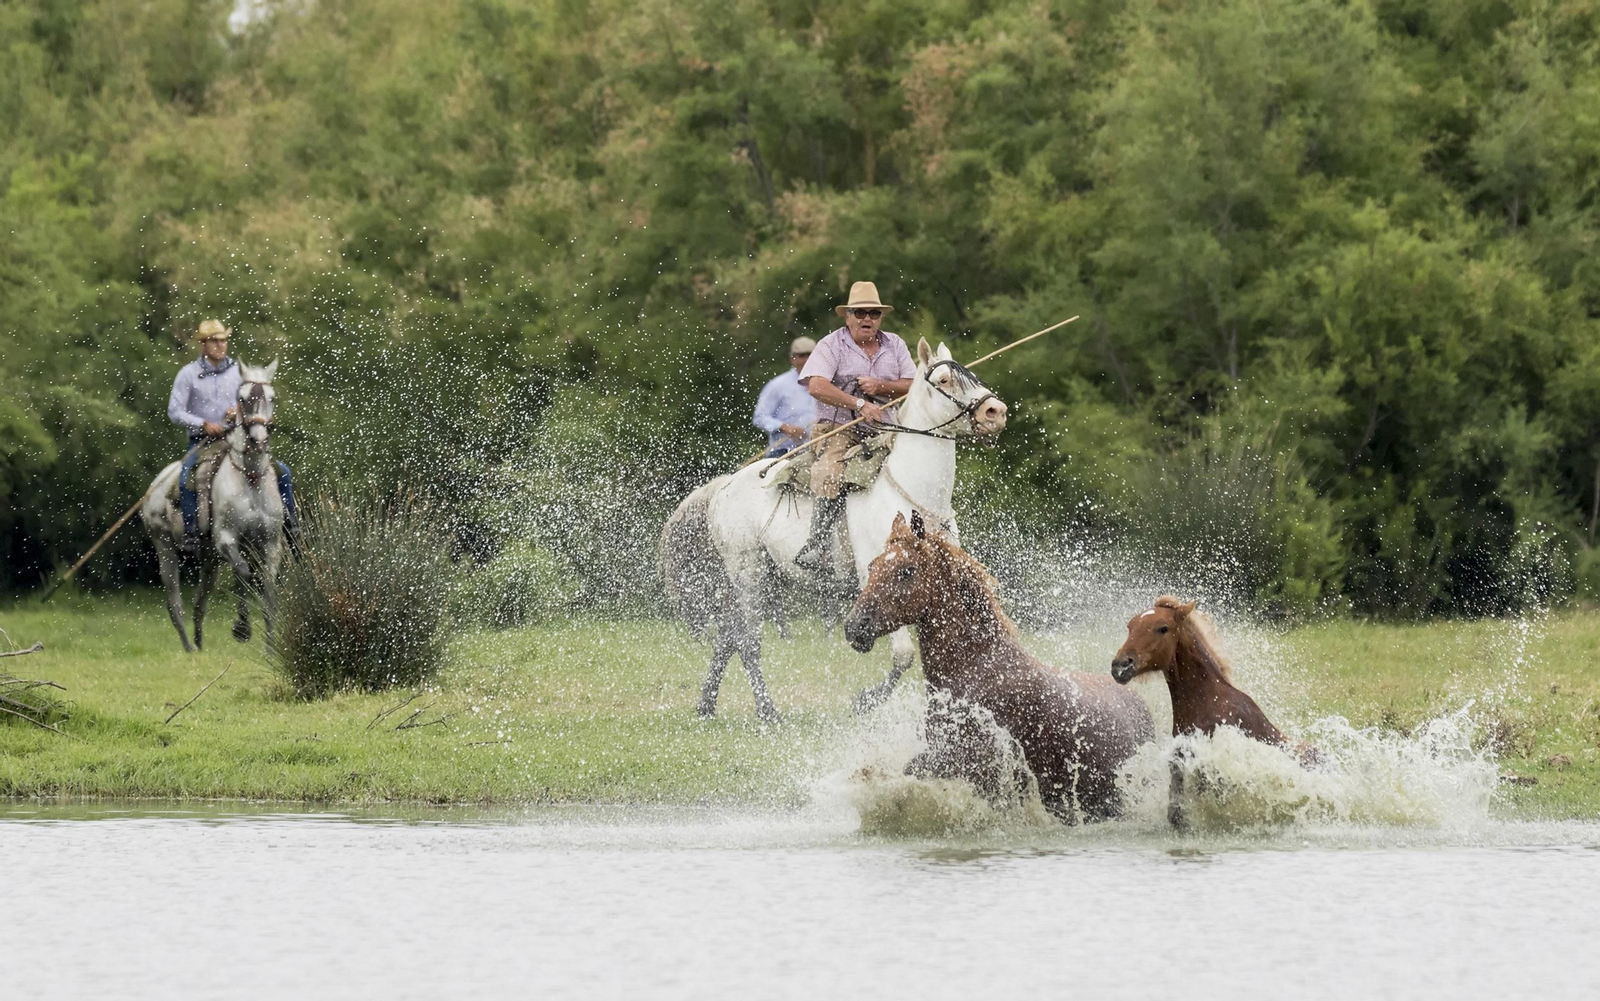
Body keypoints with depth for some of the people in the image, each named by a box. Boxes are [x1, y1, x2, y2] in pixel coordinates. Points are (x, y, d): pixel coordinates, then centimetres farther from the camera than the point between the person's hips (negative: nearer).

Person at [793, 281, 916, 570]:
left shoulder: (895, 345, 13)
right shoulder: (831, 345, -2)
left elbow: (913, 386, 7)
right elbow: (816, 386, -17)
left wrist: (880, 386, -12)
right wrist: (859, 404, -25)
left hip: (881, 432, 5)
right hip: (837, 430, -5)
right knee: (830, 478, -31)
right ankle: (816, 544, -30)